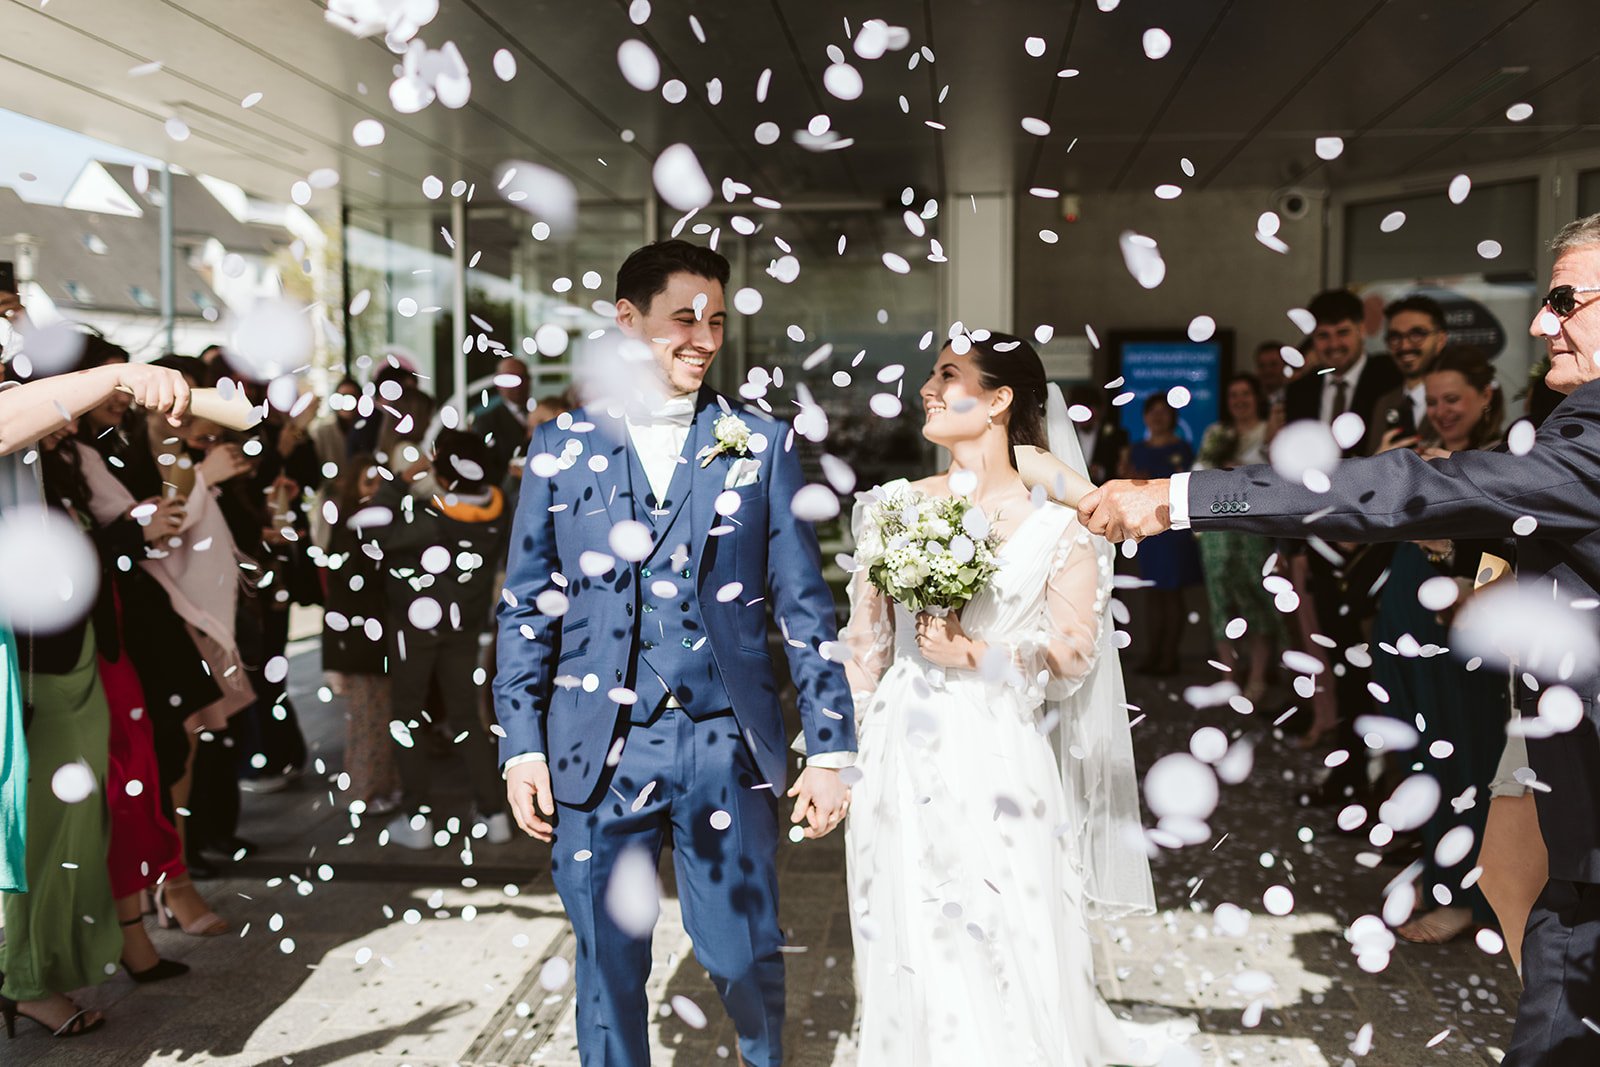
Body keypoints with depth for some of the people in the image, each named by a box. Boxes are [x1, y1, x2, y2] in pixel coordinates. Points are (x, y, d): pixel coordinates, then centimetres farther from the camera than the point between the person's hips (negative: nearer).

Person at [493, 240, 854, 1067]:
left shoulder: (762, 445, 3)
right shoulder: (560, 446, 4)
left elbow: (803, 606, 2)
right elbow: (524, 609, 6)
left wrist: (831, 748, -1)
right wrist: (522, 748, 1)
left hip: (728, 749, 0)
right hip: (598, 753, 1)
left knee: (747, 960, 9)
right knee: (609, 971, 12)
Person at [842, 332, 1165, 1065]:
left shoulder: (1055, 522, -3)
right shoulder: (896, 505, 5)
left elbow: (1074, 654, -5)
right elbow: (865, 640, 9)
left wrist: (973, 655, -15)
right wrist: (855, 748, 7)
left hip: (997, 764, -2)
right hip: (901, 759, 3)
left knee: (1007, 959, 4)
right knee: (912, 950, 11)